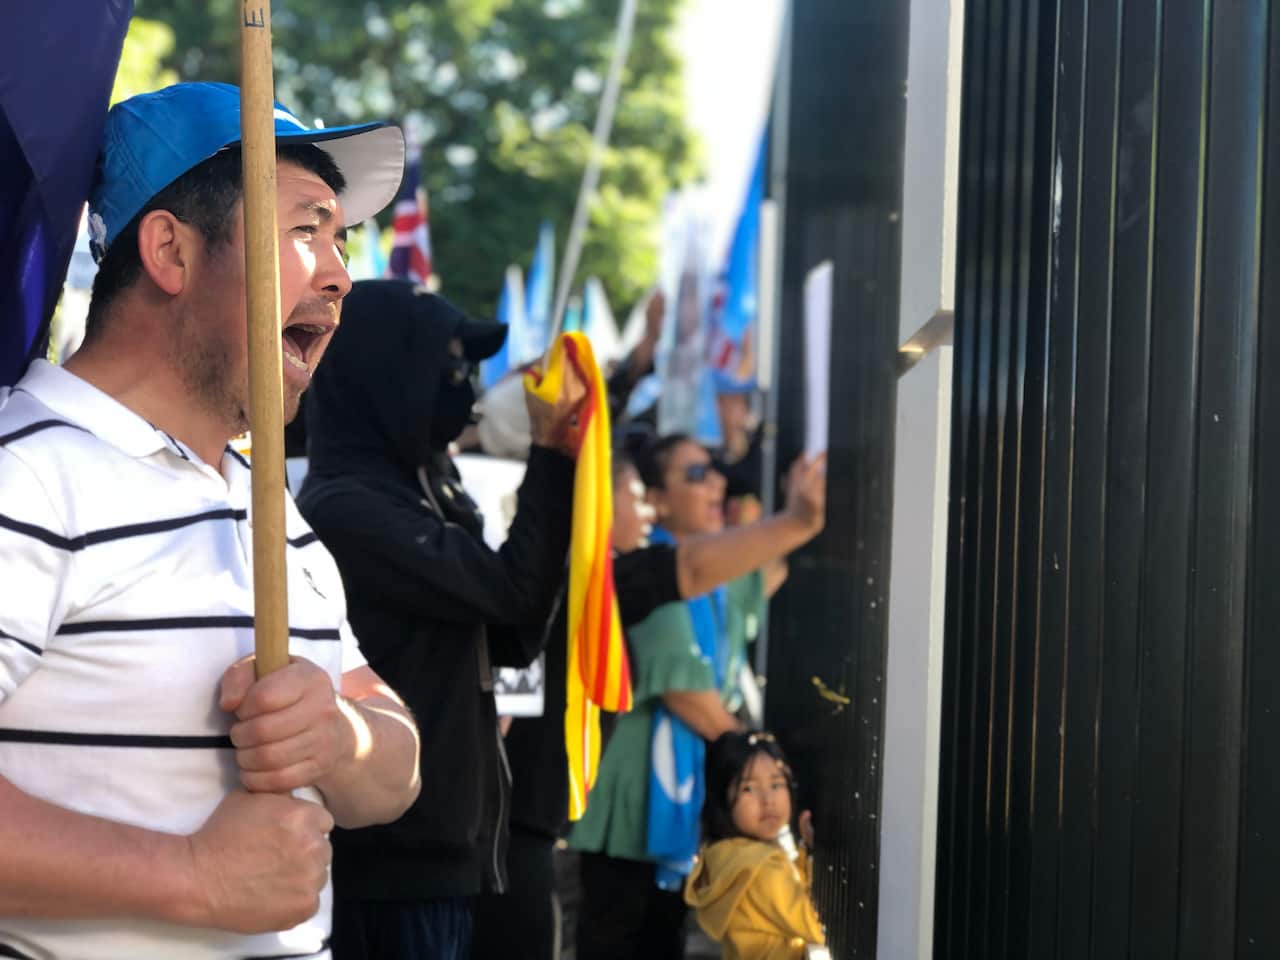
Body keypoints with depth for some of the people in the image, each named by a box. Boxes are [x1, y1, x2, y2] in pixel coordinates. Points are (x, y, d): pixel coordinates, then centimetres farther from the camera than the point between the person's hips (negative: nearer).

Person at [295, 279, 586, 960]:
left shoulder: (407, 496, 14)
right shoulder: (348, 508, -14)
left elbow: (513, 637, 14)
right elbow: (510, 590, -15)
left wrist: (558, 466, 7)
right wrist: (550, 453, -4)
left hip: (433, 841, 9)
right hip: (393, 850, -9)